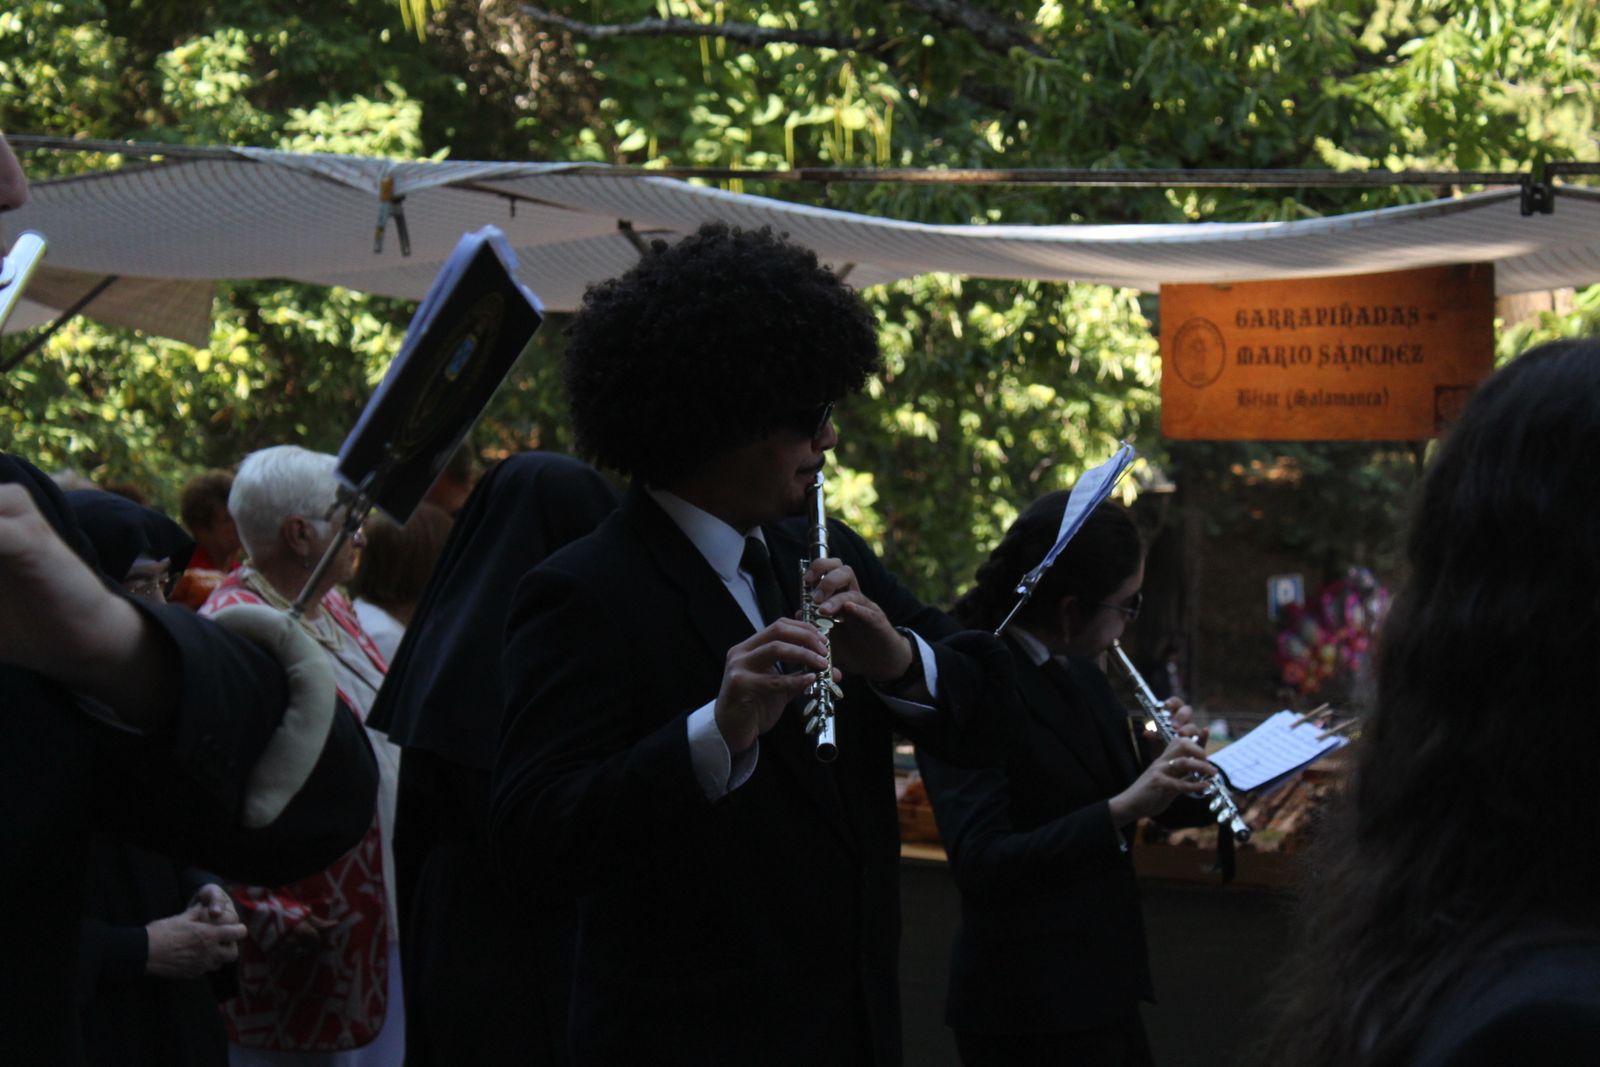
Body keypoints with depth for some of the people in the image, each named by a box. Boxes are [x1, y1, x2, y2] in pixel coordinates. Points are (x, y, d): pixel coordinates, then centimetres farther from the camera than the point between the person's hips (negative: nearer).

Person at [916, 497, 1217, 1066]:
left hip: (1104, 985, 8)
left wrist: (1169, 775, -3)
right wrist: (1122, 808, -31)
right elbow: (981, 864, -25)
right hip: (1029, 1011, -8)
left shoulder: (1080, 674, 8)